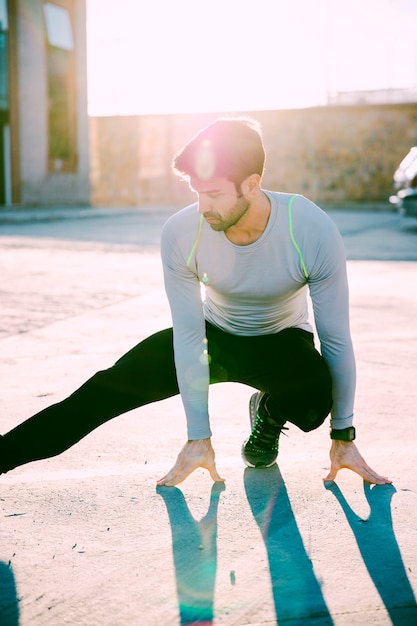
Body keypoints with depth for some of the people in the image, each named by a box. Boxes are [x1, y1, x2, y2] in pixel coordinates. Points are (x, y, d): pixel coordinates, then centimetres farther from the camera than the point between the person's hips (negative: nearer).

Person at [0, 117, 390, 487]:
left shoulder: (312, 231, -31)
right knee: (109, 388, -16)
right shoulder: (180, 234, -26)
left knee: (314, 398, -34)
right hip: (215, 335, 1)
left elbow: (336, 338, -20)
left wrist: (343, 437, -14)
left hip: (282, 342, -1)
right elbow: (189, 339, -20)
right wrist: (198, 437, -18)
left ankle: (270, 414, 2)